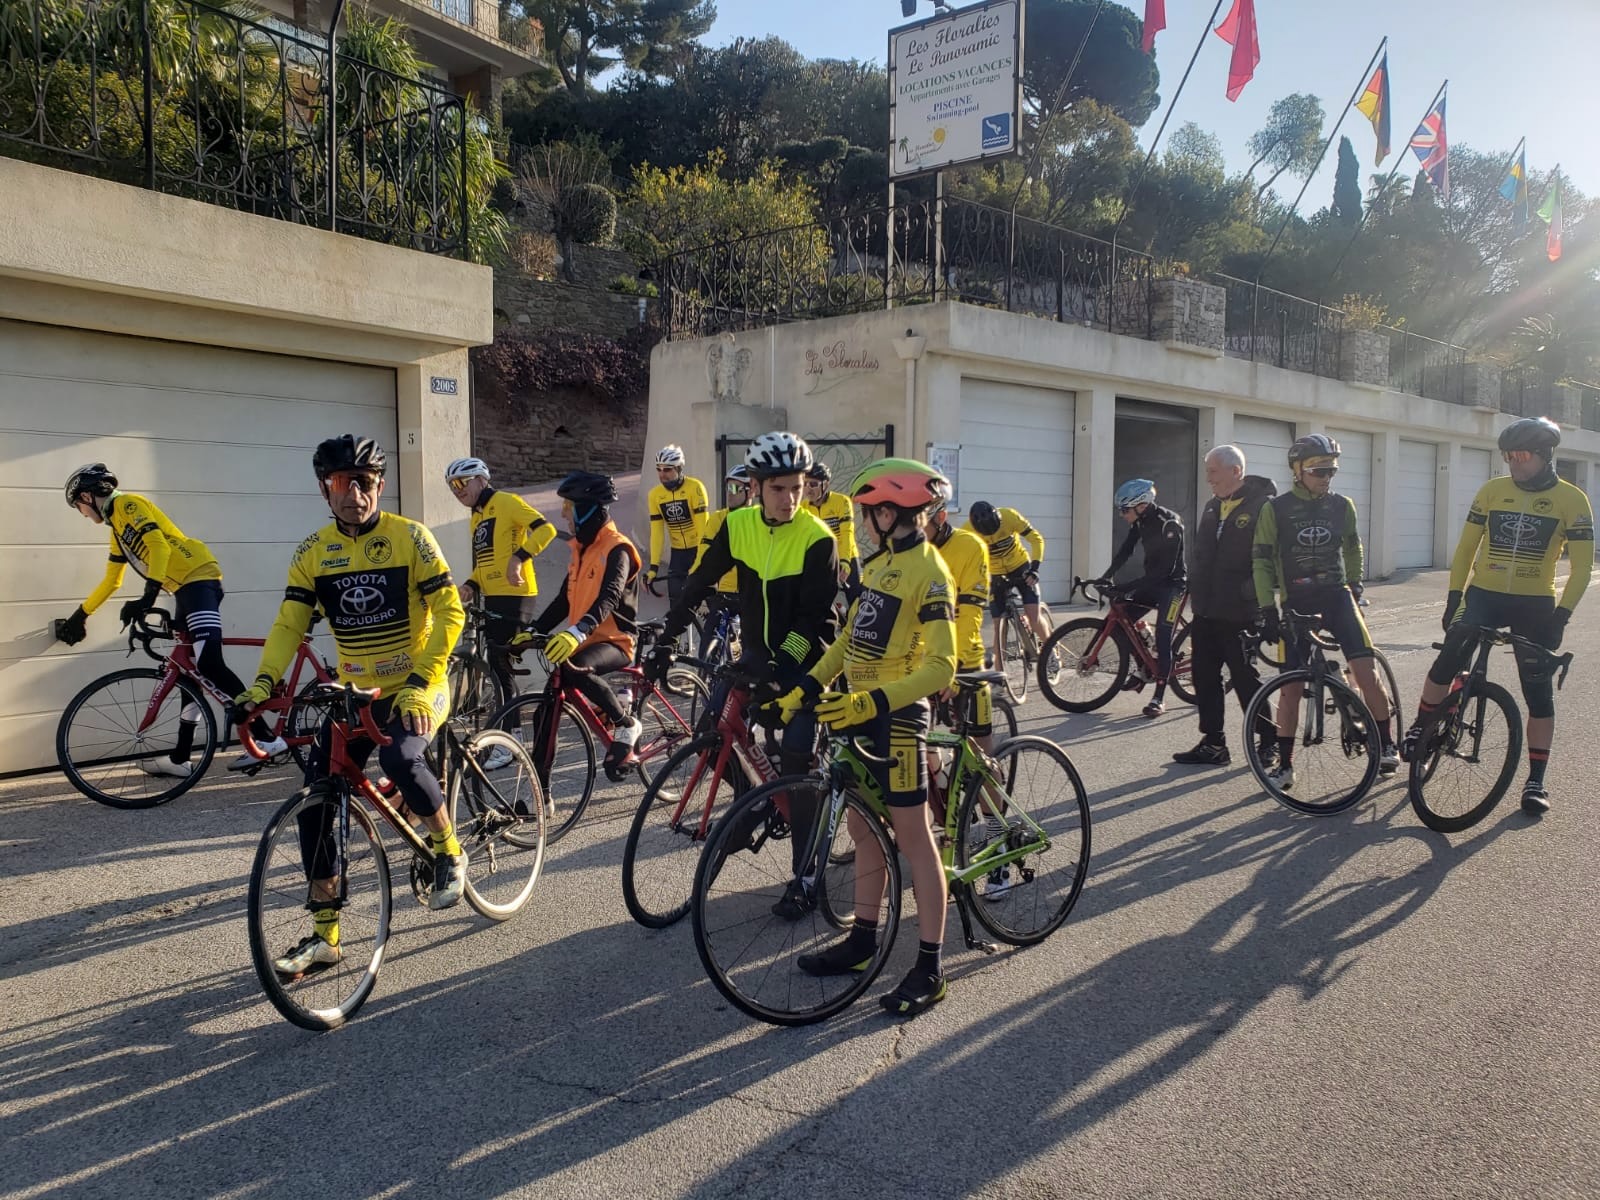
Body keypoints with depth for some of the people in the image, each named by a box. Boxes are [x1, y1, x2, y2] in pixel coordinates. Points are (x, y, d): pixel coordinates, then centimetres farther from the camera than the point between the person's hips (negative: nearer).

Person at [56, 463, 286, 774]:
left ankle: (266, 738, -25)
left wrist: (148, 596, -27)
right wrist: (80, 615, 42)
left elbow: (159, 546, -18)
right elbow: (111, 580, 36)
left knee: (209, 664, -22)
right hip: (185, 588, 10)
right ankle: (181, 758, 16)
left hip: (199, 578, -10)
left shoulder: (129, 504, -2)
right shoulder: (117, 526, 27)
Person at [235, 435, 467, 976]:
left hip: (416, 689, -5)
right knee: (316, 798, -3)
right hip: (354, 694, 5)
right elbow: (289, 623, -3)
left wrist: (420, 683, -24)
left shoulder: (410, 537, -10)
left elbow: (450, 613, -14)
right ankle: (324, 936, 11)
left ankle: (450, 853, -3)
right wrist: (264, 681, -21)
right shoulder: (314, 552, 1)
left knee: (401, 759, -33)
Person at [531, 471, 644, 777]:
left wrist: (576, 632, -45)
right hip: (583, 641, 8)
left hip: (614, 641, -8)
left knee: (575, 670, -37)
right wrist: (534, 631, 6)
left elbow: (609, 598, -29)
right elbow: (565, 599, 18)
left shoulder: (617, 549, -13)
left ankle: (626, 724, -14)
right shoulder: (581, 547, 15)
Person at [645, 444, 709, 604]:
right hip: (678, 551, 4)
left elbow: (702, 527, -21)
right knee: (675, 597, 0)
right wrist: (654, 566, -12)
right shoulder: (655, 494, -6)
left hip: (700, 548, -4)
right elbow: (656, 533, -6)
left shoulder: (695, 487, -18)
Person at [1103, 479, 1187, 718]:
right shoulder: (1140, 521, -1)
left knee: (1163, 639, -12)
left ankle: (1159, 698, -8)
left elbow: (1165, 568, -29)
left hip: (1171, 583, -8)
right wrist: (1106, 577, -9)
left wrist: (1128, 587, -32)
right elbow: (1125, 550, 3)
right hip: (1151, 581, 8)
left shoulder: (1169, 523, -25)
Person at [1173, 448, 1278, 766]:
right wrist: (1195, 590, 15)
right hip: (1206, 609, 8)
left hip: (1238, 612, -8)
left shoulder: (1262, 506, -11)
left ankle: (1268, 742, 15)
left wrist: (1250, 594, -18)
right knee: (1204, 675, 9)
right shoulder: (1212, 506, 14)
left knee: (1245, 677, 0)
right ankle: (1212, 743, 18)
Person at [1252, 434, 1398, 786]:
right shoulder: (1275, 509, -5)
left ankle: (1386, 745, 8)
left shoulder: (1342, 506, 3)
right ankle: (1285, 766, 10)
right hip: (1296, 602, -1)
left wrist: (1354, 584, 15)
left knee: (1366, 672, -12)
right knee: (1291, 686, -1)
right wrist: (1267, 608, -9)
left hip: (1336, 597, 1)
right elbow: (1262, 560, -3)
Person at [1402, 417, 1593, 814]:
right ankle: (1420, 728, -3)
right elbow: (1466, 547, 6)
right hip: (1483, 594, 1)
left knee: (1539, 693, 4)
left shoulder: (1571, 500, -4)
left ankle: (1536, 781, 13)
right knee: (1448, 660, -23)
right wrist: (1454, 595, 0)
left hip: (1534, 604, -1)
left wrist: (1562, 614, -14)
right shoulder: (1491, 491, 1)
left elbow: (1582, 565, -5)